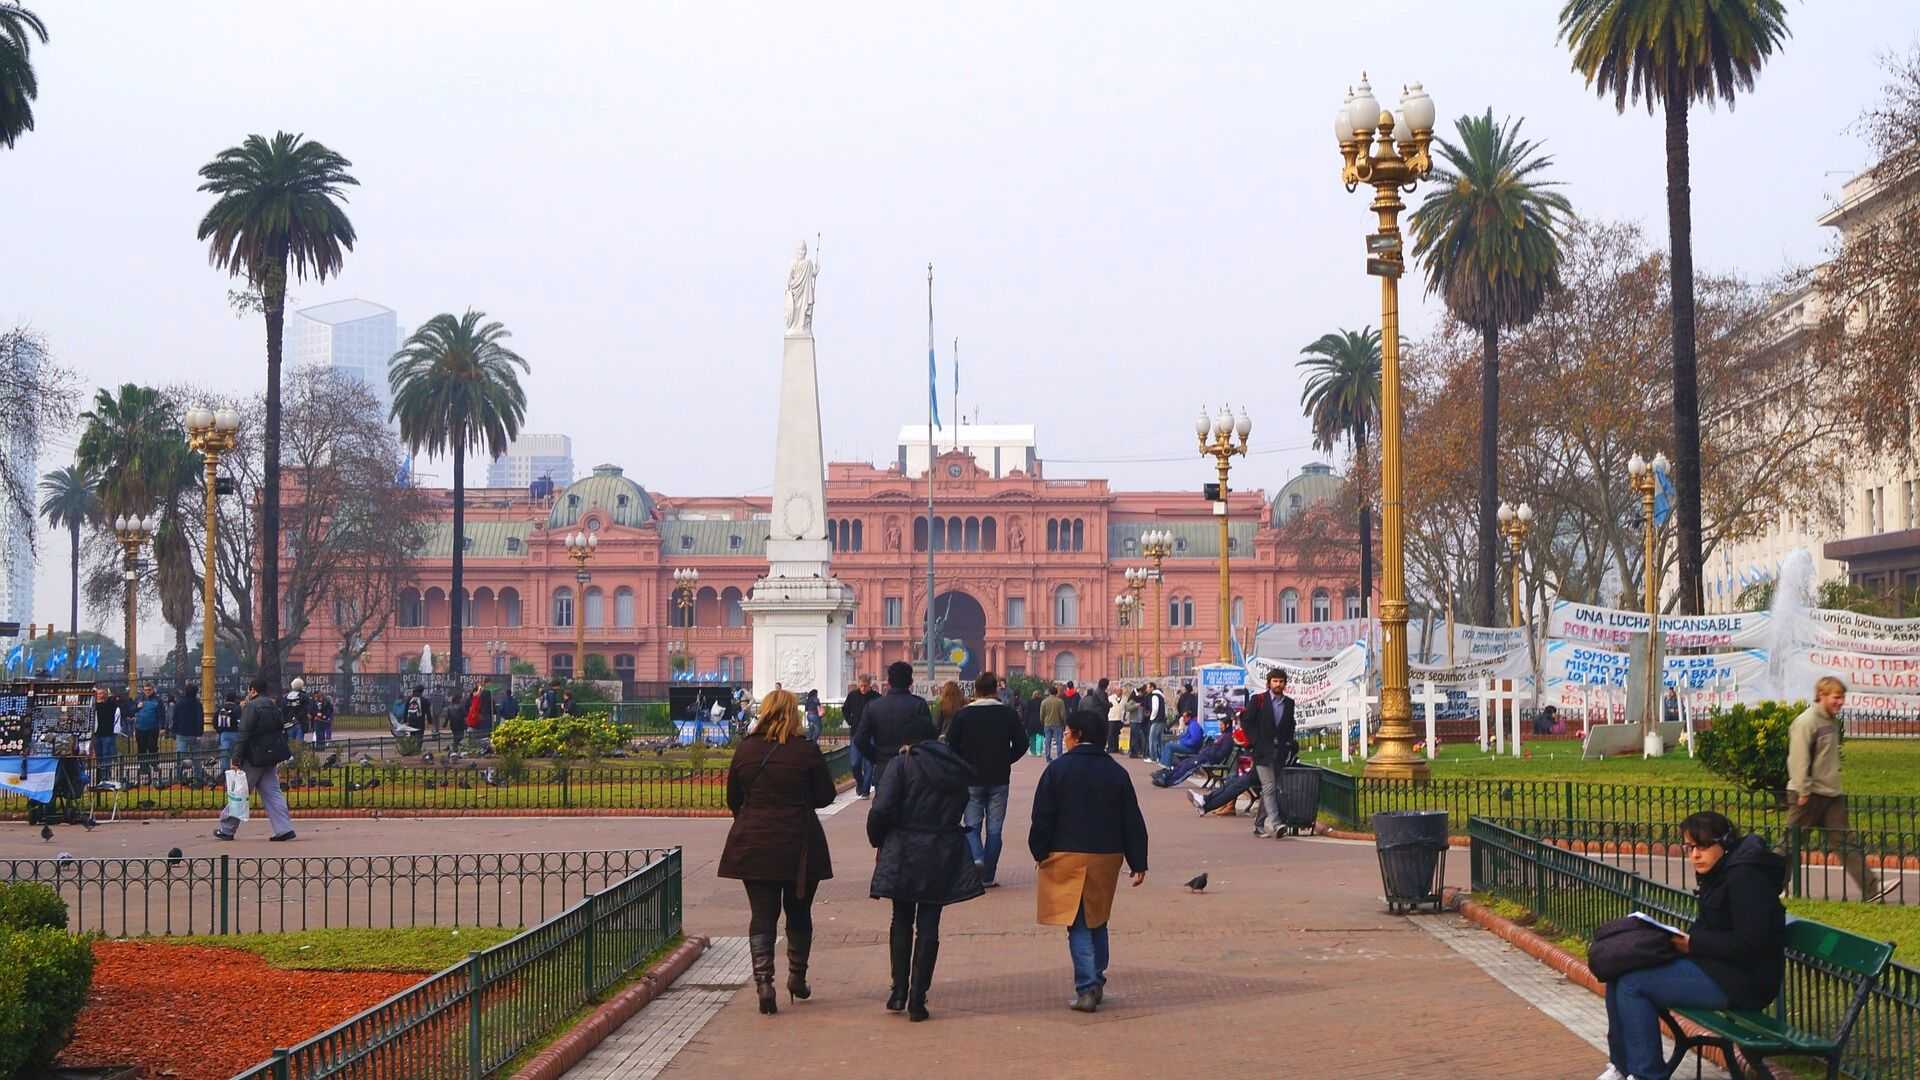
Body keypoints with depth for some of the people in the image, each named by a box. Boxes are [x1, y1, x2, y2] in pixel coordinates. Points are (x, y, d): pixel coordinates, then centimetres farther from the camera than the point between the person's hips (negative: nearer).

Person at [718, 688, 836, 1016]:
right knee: (799, 912, 16)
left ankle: (763, 979, -11)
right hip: (799, 844, -1)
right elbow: (825, 795, -1)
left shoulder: (745, 750, -1)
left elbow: (733, 798, 7)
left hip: (752, 845, 2)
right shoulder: (807, 751, -10)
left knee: (762, 915, 4)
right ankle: (797, 978, 25)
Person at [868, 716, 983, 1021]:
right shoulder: (957, 768, 5)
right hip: (943, 854, 2)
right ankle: (917, 999, 3)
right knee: (929, 925, 5)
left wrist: (878, 841, 0)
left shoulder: (901, 765, -9)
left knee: (902, 921, 15)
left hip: (903, 853, -2)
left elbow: (881, 810, -16)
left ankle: (899, 992, 14)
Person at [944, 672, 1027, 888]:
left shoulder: (963, 715, -6)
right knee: (994, 828, 8)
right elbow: (1021, 744, -1)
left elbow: (950, 746, -5)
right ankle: (987, 876, 7)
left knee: (972, 824, 10)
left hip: (972, 780, -1)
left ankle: (976, 856, -17)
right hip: (999, 780, 1)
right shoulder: (1009, 714, -3)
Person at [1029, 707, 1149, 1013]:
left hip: (1067, 856, -3)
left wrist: (1040, 852, 4)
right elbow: (1133, 821, 4)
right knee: (1097, 922, 18)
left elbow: (1042, 817, -7)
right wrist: (1138, 862, 7)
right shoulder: (1116, 772, 4)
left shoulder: (1058, 769, -6)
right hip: (1107, 857, 4)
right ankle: (1096, 984, 21)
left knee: (1077, 925, -1)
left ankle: (1087, 988, -11)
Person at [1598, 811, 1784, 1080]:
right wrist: (1683, 939, 0)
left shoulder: (1744, 877, -18)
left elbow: (1748, 943, -24)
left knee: (1632, 984, -17)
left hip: (1741, 981, -10)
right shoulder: (1718, 873, 12)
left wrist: (1693, 944, -17)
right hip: (1713, 966, 10)